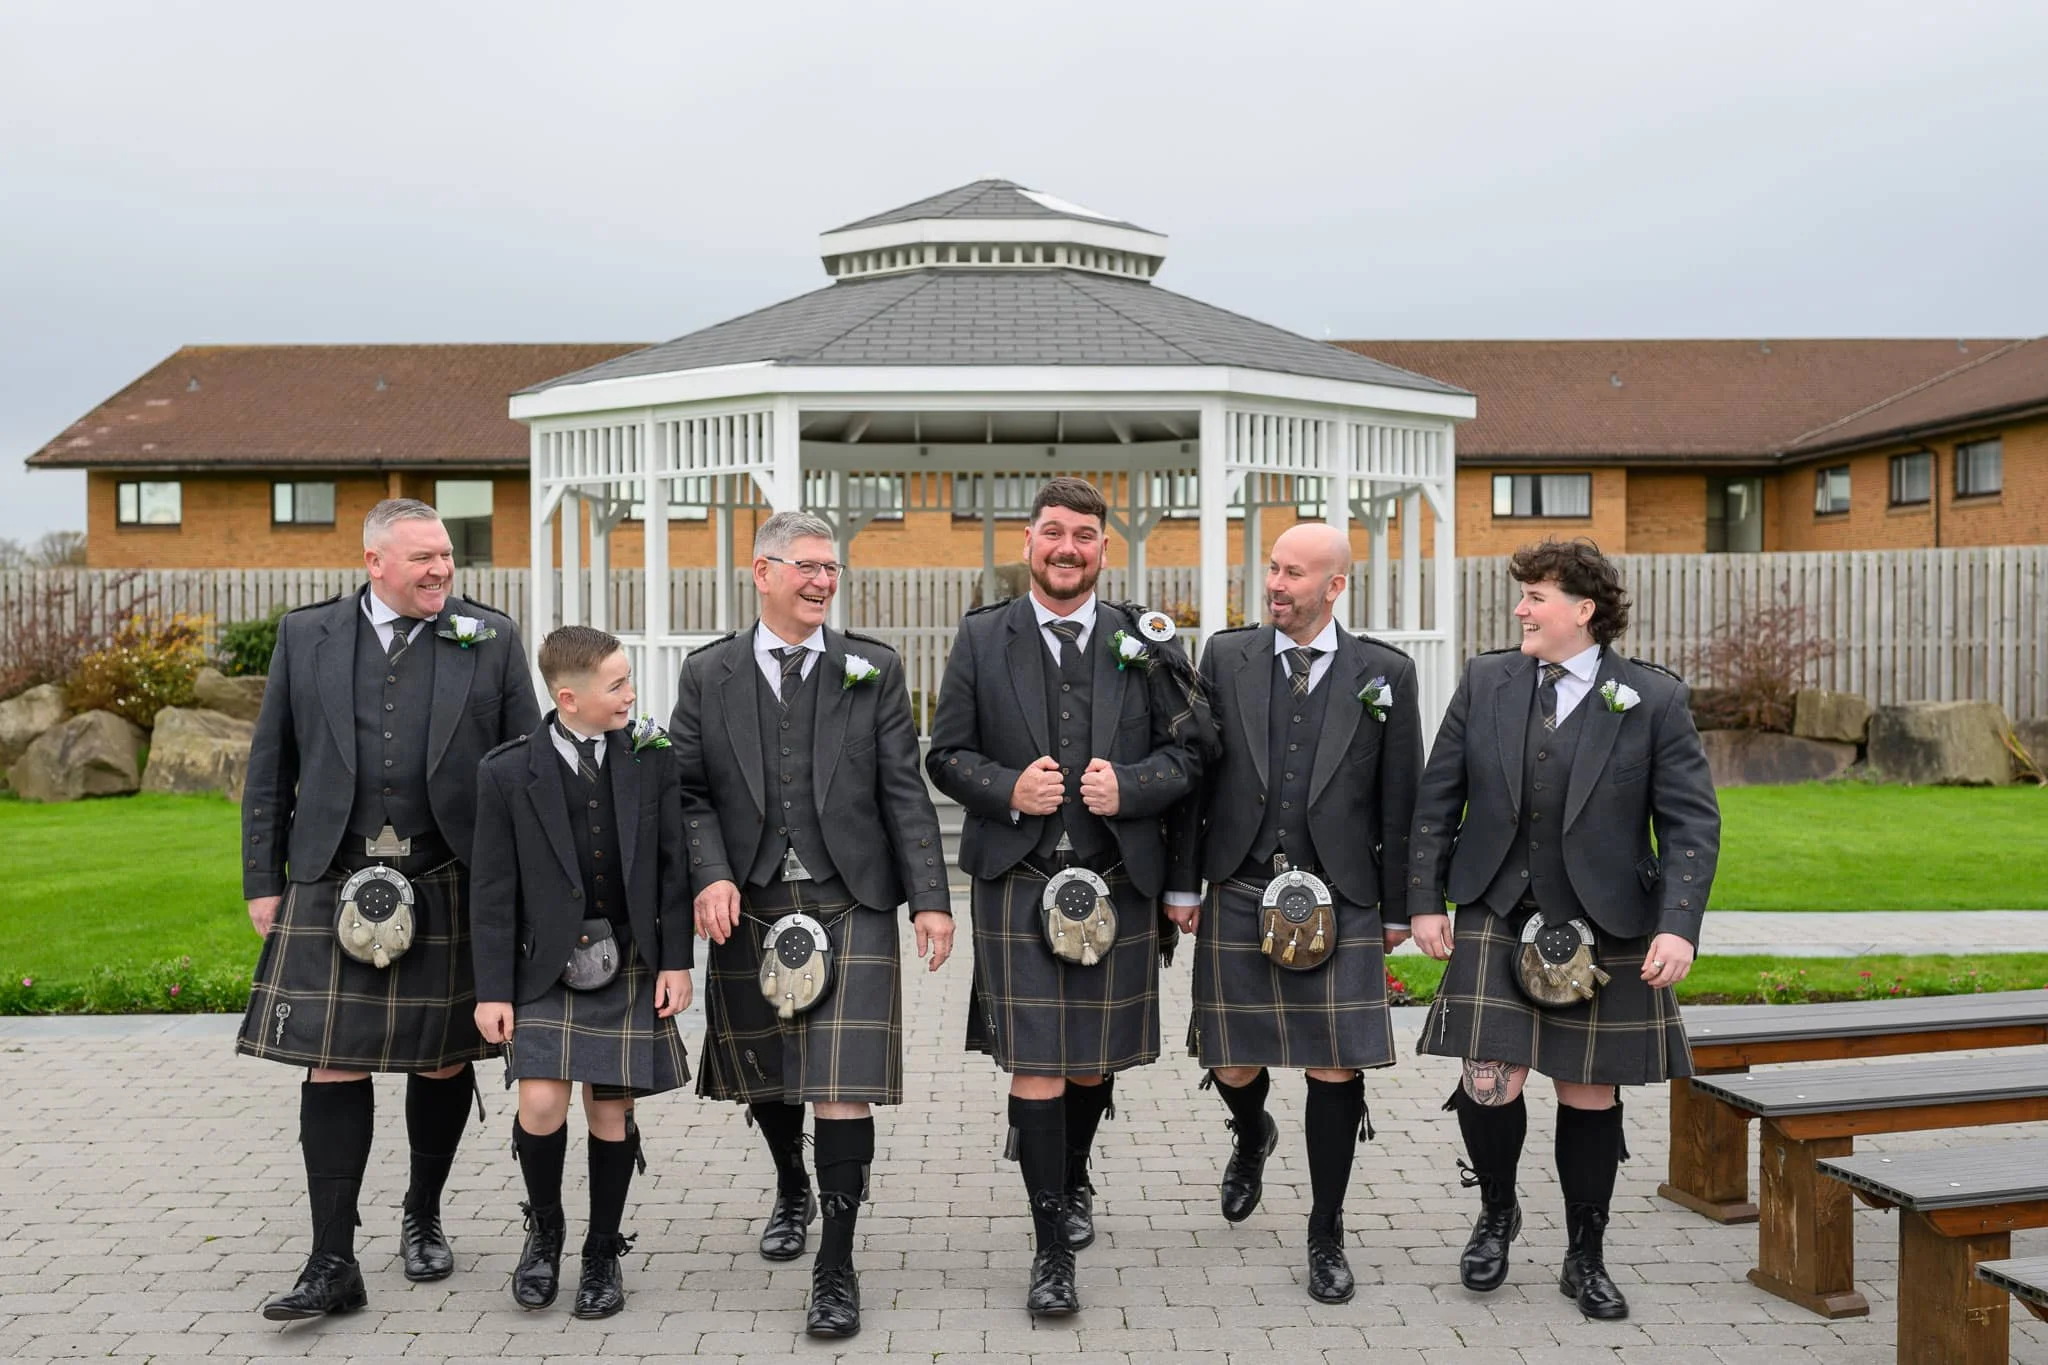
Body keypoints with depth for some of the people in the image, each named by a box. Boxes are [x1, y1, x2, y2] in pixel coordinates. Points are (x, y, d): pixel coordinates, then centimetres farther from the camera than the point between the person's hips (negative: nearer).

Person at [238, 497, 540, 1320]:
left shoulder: (490, 639, 3)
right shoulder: (305, 636, 7)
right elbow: (270, 769, 9)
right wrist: (263, 881, 5)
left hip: (451, 887, 0)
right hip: (332, 885, 0)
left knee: (443, 1063, 10)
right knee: (334, 1067, 0)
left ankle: (423, 1219, 32)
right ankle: (334, 1262, 9)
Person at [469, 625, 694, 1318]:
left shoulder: (652, 756, -1)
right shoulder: (507, 771, -5)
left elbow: (673, 865, 3)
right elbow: (493, 890, -2)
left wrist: (676, 961, -1)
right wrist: (492, 990, -3)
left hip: (629, 965, 1)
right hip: (547, 968, -1)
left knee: (611, 1111, 6)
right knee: (542, 1104, -10)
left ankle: (603, 1254, 25)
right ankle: (544, 1227, 20)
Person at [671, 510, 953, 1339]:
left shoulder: (873, 670, 3)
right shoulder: (708, 675, 5)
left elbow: (904, 792, 0)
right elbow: (689, 792, 3)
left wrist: (930, 898, -7)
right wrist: (712, 875, -14)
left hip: (850, 905, -2)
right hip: (750, 906, 2)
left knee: (842, 1087, -8)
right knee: (764, 1076, 17)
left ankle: (836, 1266, 7)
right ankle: (791, 1188, 48)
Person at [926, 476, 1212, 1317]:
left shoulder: (1144, 644, 4)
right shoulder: (981, 639, 3)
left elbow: (1187, 750, 5)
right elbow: (947, 755, 4)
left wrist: (1129, 787, -13)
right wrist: (1008, 789, -14)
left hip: (1117, 884, 2)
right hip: (1017, 884, -1)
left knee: (1096, 1058, 15)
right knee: (1035, 1064, -3)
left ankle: (1070, 1178, 45)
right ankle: (1053, 1247, 10)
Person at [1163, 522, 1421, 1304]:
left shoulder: (1385, 674, 2)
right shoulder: (1226, 658, 4)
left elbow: (1400, 799, 4)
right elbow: (1194, 776, 5)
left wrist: (1398, 907, 5)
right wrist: (1183, 884, 3)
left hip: (1340, 901, -1)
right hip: (1239, 895, 1)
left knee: (1336, 1069, 0)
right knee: (1233, 1063, 8)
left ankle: (1326, 1234, 19)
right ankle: (1252, 1140, 45)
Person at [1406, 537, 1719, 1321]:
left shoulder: (1653, 699, -4)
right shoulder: (1485, 681, 3)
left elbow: (1692, 822, -4)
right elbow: (1437, 800, 6)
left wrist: (1678, 926, -15)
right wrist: (1425, 901, 2)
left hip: (1606, 933, -1)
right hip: (1497, 923, 1)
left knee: (1590, 1096, 8)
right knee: (1489, 1087, -6)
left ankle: (1587, 1257, 29)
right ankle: (1497, 1214, 25)